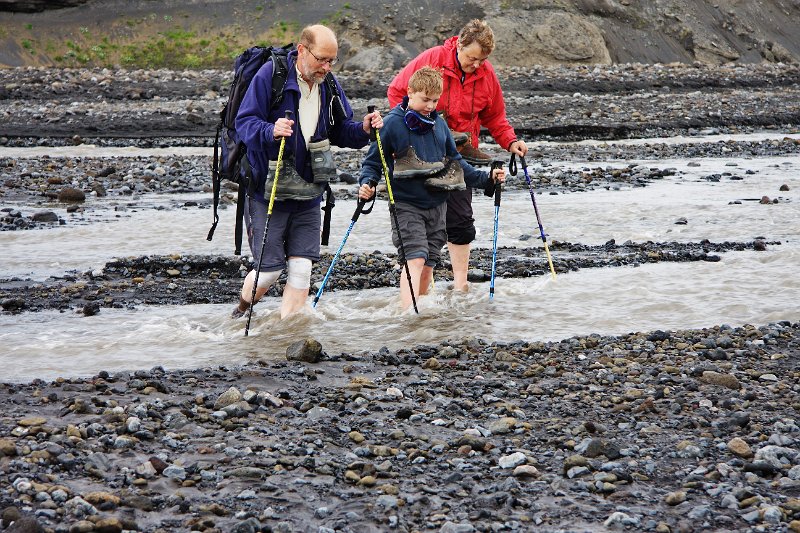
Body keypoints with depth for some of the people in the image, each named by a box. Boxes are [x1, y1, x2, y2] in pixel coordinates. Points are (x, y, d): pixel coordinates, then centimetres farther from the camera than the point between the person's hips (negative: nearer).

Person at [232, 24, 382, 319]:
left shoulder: (329, 84, 5)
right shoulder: (270, 75, -12)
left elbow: (340, 129, 14)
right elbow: (244, 122, -16)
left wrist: (363, 129, -7)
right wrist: (271, 131, -36)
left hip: (308, 193, 5)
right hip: (267, 192, -5)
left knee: (301, 269, -1)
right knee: (269, 270, 0)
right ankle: (241, 311, 31)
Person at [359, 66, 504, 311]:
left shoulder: (438, 123, 8)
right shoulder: (392, 123, -8)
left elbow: (454, 162, 19)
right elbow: (373, 162, -3)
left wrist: (486, 178, 13)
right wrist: (367, 184, -21)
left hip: (437, 204, 5)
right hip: (406, 205, -5)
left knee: (428, 265, 9)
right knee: (415, 260, -19)